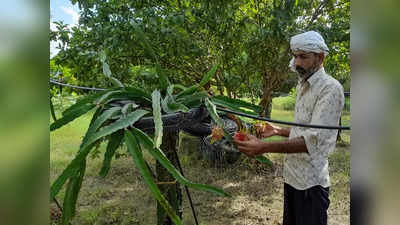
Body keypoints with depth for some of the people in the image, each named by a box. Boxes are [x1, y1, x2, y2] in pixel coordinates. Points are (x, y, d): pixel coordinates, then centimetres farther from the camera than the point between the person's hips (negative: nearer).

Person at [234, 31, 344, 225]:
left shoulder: (331, 88, -16)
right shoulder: (302, 86, 13)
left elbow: (314, 140, -27)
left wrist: (264, 147, -34)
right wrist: (277, 131, 11)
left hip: (310, 182, -8)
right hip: (291, 175, 8)